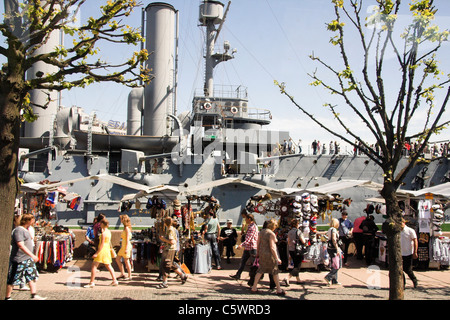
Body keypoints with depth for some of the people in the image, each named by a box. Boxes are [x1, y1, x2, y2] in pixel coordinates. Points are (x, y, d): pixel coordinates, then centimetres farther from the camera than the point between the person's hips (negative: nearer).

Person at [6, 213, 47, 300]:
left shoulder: (26, 230, 13)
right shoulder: (18, 230, -17)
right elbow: (21, 245, -26)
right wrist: (32, 255, -28)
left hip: (28, 259, 10)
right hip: (19, 260, -10)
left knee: (32, 276, 9)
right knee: (12, 280, 2)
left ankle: (34, 295, 14)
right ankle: (7, 297, 13)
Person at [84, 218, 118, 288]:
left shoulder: (103, 233, -16)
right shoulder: (109, 232, 8)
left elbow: (102, 244, -20)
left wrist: (96, 253, -19)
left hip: (102, 250, -9)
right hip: (107, 250, 9)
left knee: (94, 266, -3)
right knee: (108, 266, 15)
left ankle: (92, 282, -3)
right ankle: (115, 281, 15)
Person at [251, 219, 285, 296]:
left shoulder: (261, 232, 5)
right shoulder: (271, 234, -17)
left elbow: (258, 244, 11)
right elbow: (272, 247, -20)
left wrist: (257, 254, 21)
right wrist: (277, 258, -16)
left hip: (262, 254, 7)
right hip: (270, 254, -7)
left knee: (260, 270, 14)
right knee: (275, 272, 7)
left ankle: (254, 288, 12)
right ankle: (279, 290, 17)